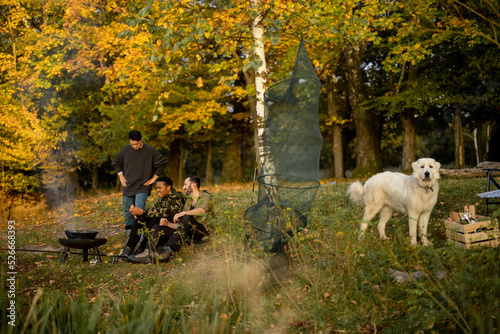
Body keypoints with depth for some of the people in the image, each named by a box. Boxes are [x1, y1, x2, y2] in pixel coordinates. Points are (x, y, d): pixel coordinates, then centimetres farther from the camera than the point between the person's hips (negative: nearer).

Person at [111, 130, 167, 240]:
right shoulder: (125, 150, 2)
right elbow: (115, 162, 18)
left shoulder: (150, 151, -7)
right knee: (128, 213, 8)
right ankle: (130, 238, 20)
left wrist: (154, 178, -1)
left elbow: (162, 163, 0)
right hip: (128, 187, 4)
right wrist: (121, 176, 8)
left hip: (143, 187, -4)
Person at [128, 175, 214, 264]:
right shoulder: (188, 201, 25)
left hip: (200, 232, -7)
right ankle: (150, 254, -28)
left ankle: (167, 251, -39)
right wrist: (168, 223, 2)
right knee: (157, 228, -4)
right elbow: (180, 226, 19)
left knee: (187, 218, -36)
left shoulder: (206, 197, 4)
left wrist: (184, 213, -31)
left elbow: (202, 210, -22)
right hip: (188, 234, 7)